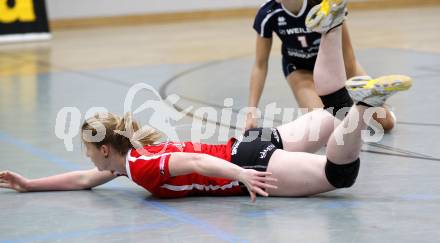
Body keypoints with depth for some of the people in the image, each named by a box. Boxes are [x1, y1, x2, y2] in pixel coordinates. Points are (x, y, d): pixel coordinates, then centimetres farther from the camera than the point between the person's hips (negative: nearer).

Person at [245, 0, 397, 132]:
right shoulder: (267, 15, -26)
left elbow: (346, 52, -22)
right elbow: (260, 65, -16)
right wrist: (252, 111, -21)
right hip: (299, 68, 1)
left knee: (386, 122, -9)